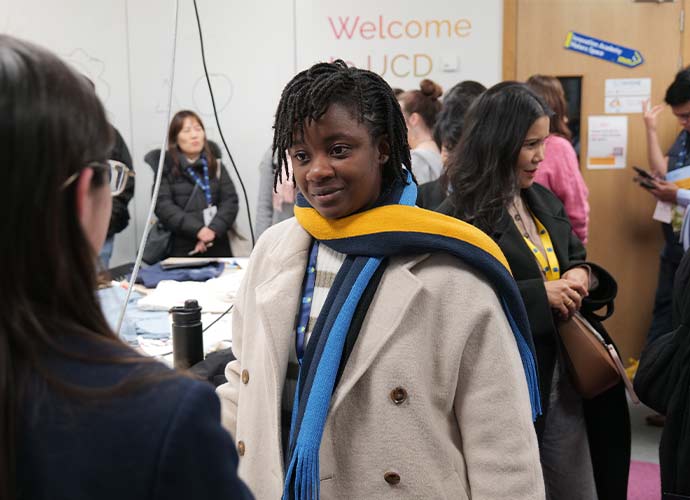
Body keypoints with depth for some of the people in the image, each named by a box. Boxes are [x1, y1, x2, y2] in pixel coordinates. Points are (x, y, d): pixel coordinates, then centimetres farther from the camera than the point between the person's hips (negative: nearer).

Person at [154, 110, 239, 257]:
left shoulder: (216, 165, 13)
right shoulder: (166, 169, 5)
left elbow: (230, 200, 3)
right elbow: (163, 206, -7)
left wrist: (214, 230, -14)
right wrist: (197, 230, -19)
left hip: (217, 247, 3)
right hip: (182, 249, -2)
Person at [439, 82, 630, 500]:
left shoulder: (544, 200, 9)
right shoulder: (459, 216, -16)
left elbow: (577, 259, 20)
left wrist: (581, 276, -4)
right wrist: (540, 295, -23)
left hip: (564, 375, 8)